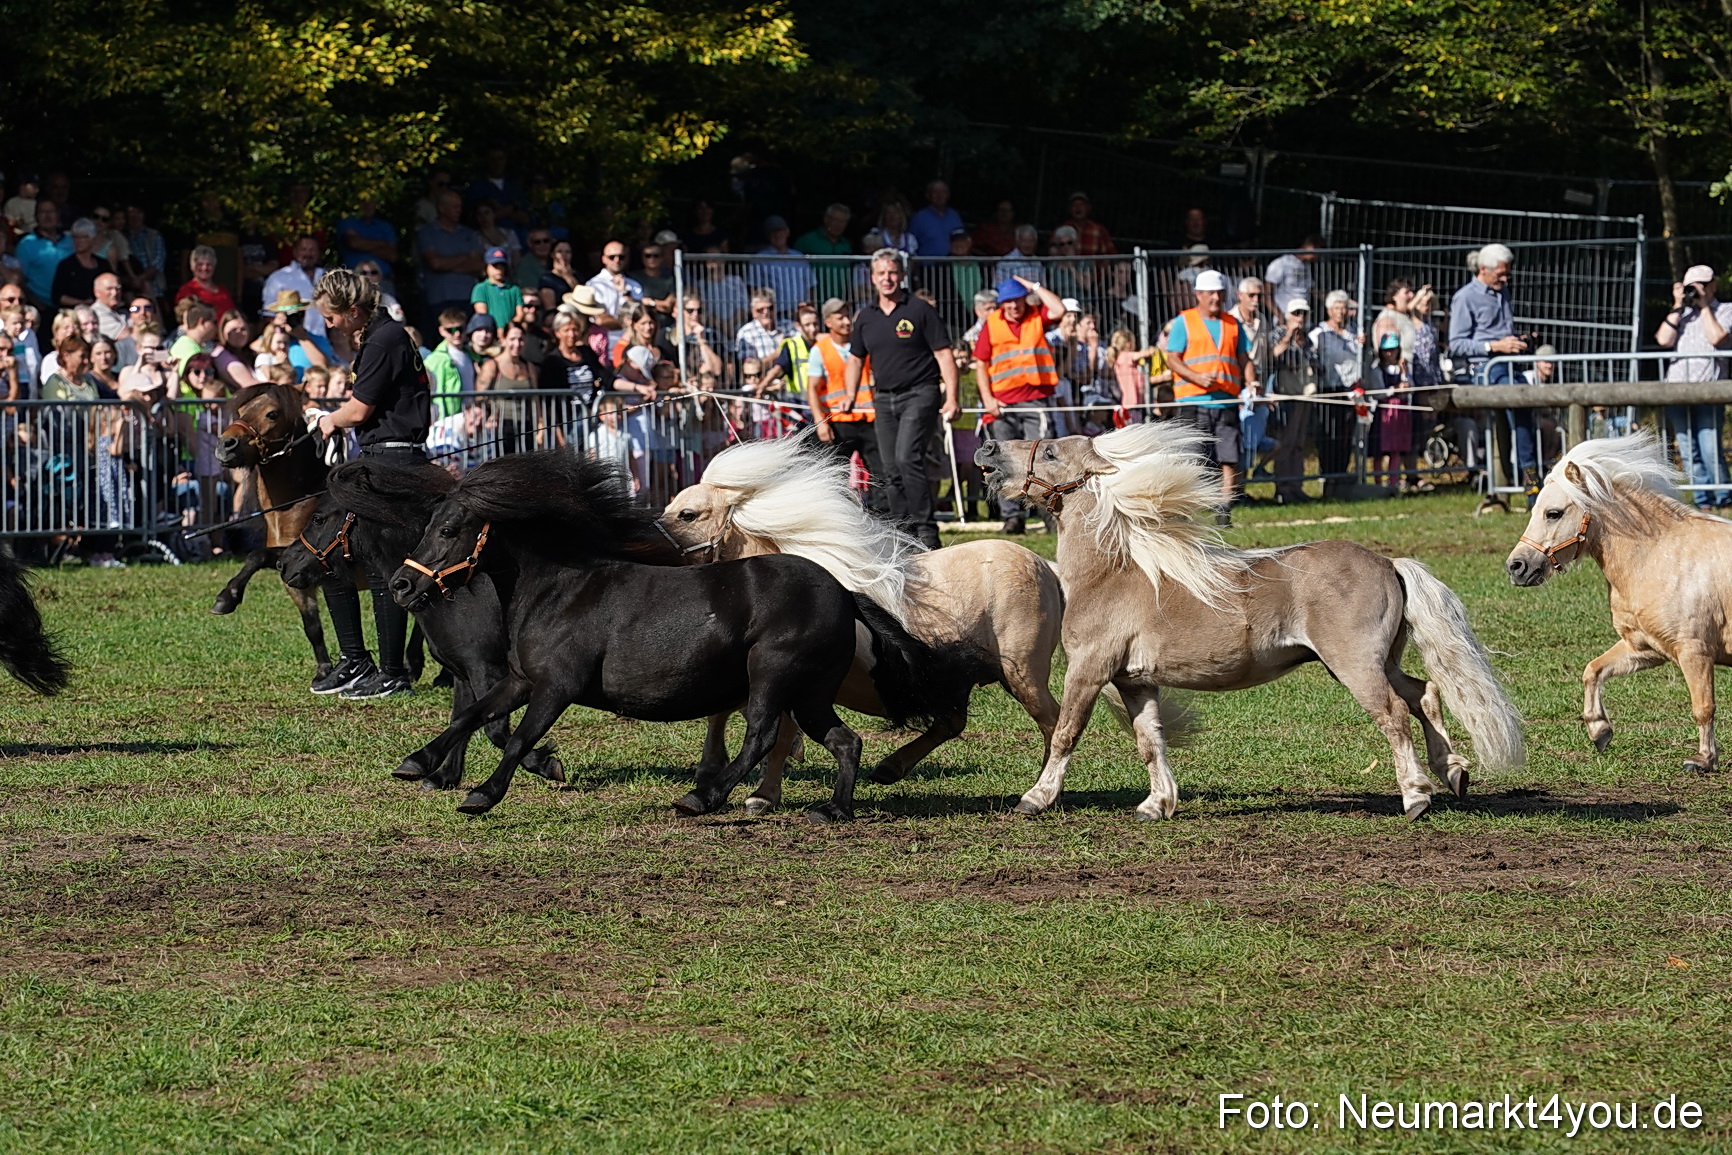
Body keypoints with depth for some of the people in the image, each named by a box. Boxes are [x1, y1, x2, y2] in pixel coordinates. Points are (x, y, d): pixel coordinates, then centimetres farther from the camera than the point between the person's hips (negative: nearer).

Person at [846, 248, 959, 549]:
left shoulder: (920, 310, -3)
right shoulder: (866, 317, 12)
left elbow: (944, 355, -5)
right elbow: (856, 358, 22)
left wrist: (951, 398, -13)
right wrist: (850, 395, 7)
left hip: (919, 395, -6)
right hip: (884, 399, 6)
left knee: (907, 457, -21)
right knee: (891, 471, 4)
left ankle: (926, 529, -17)